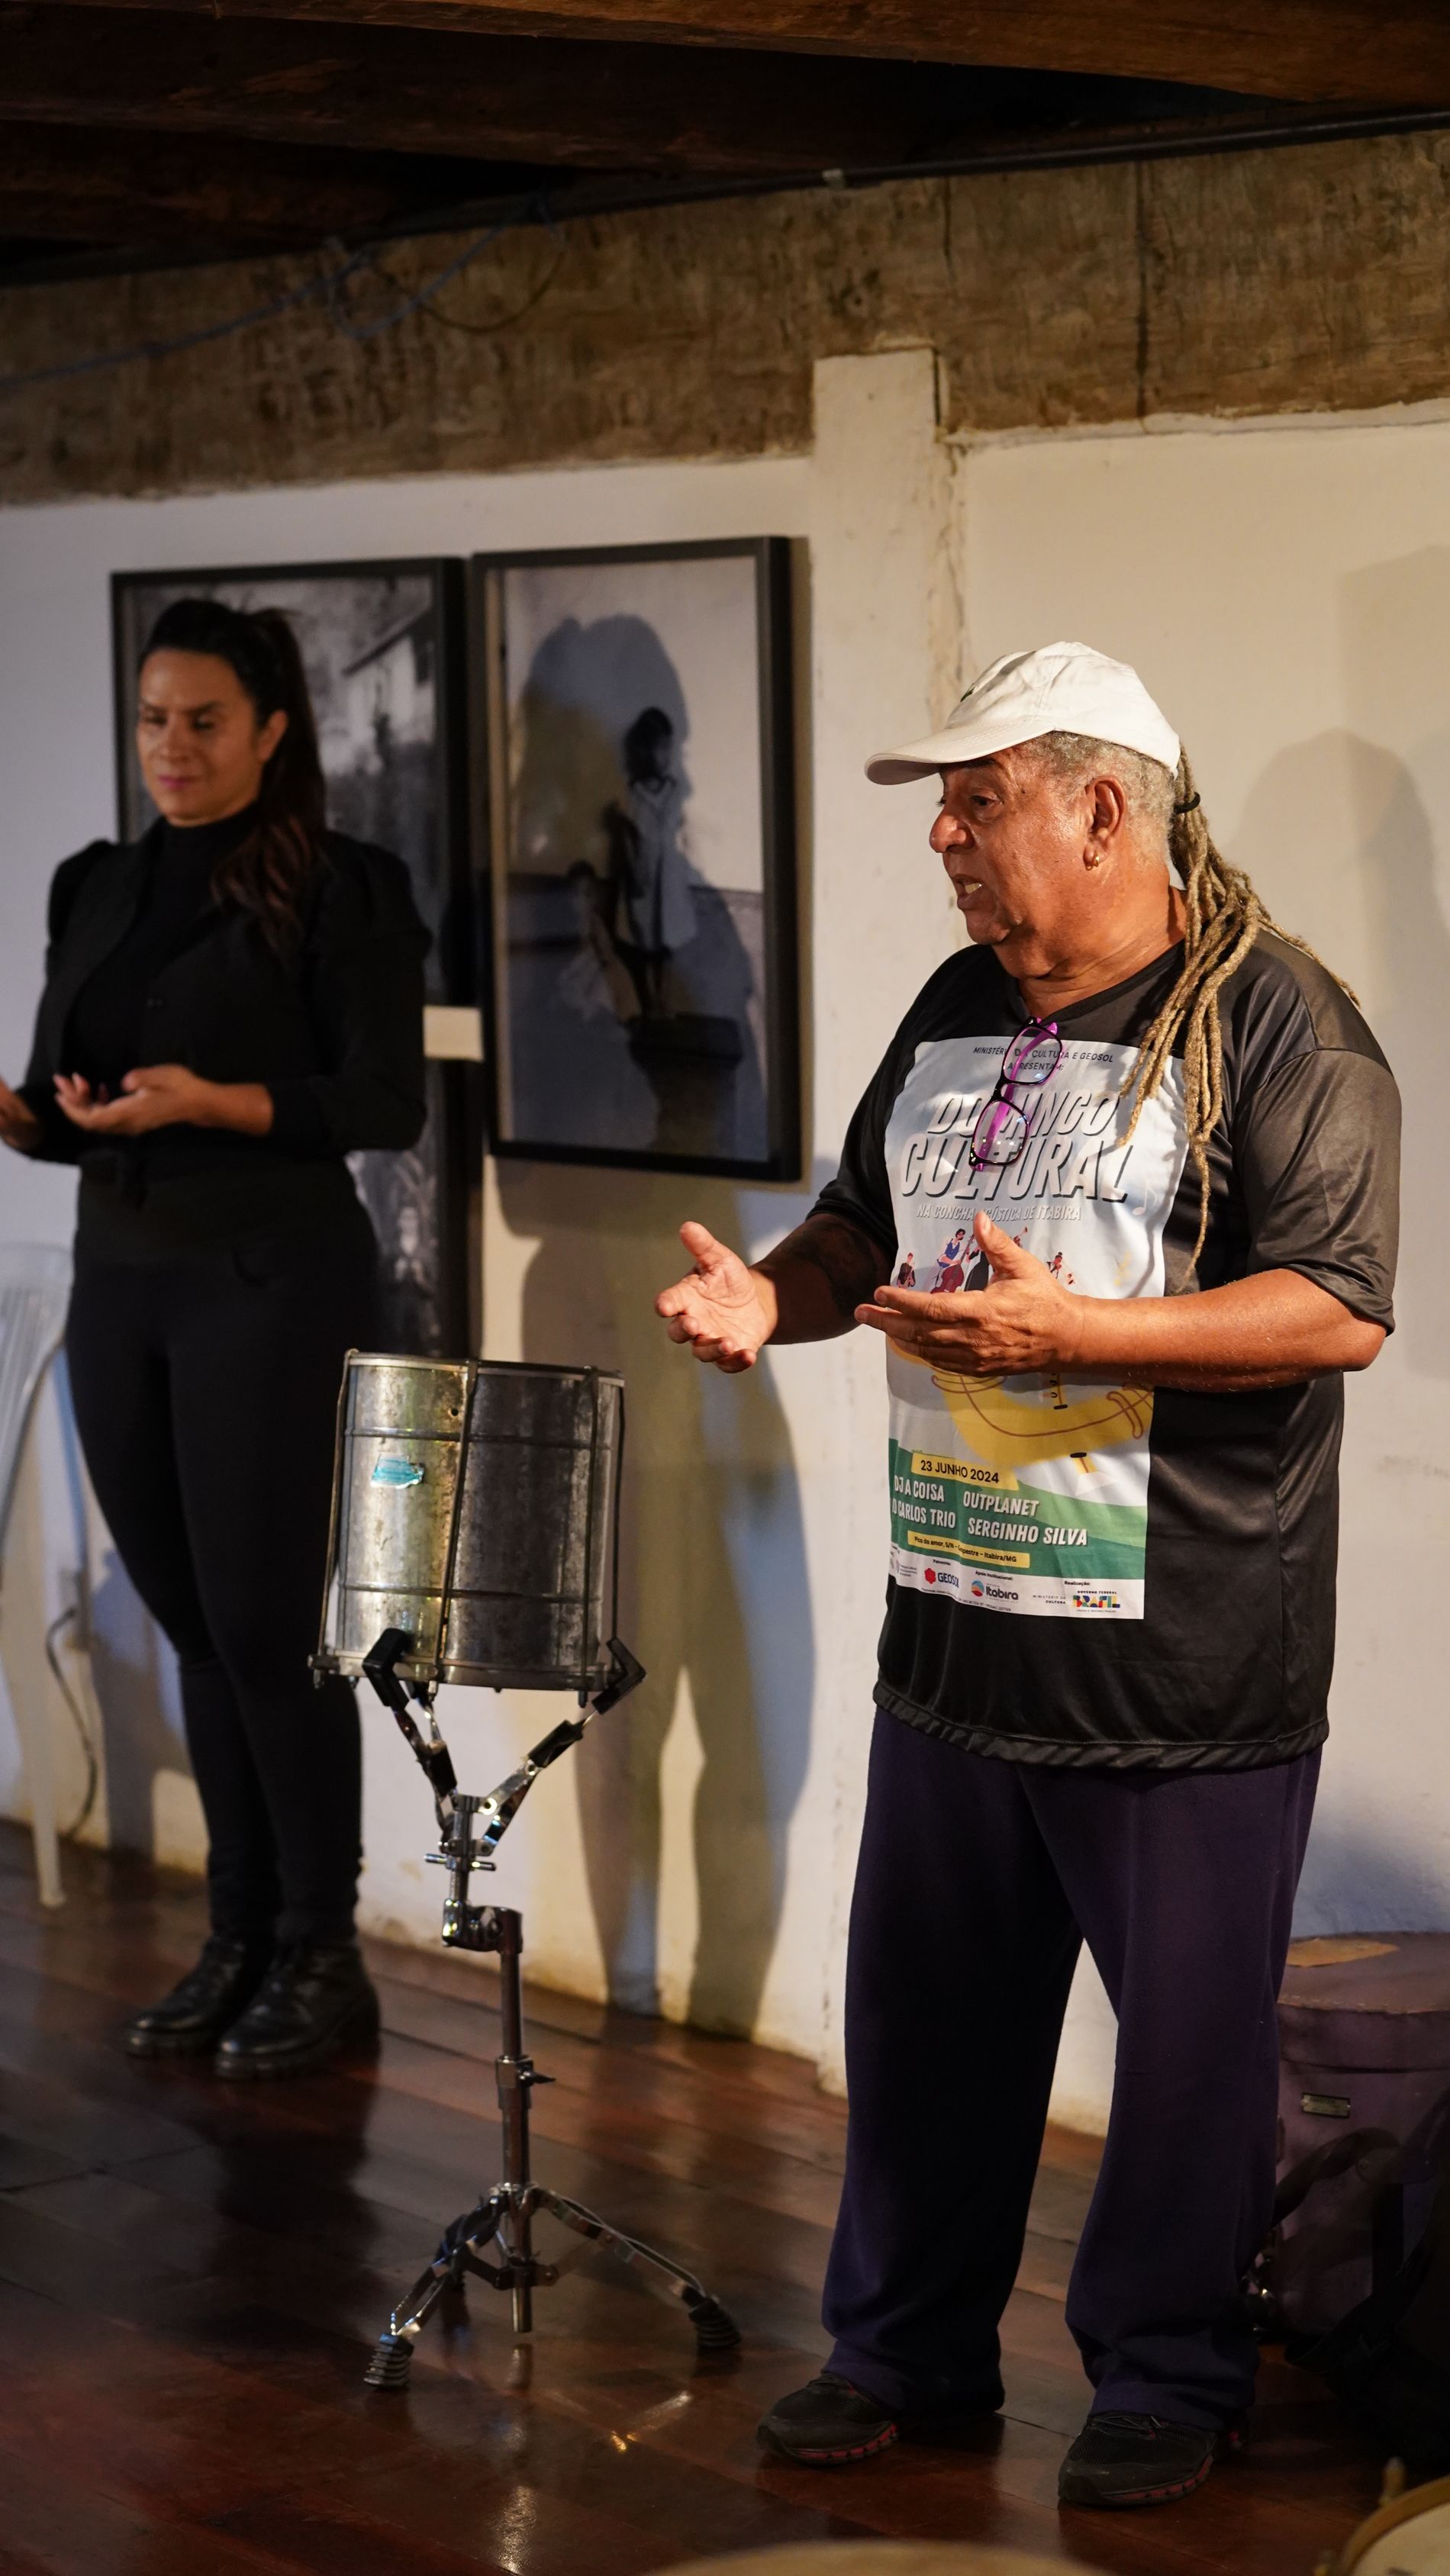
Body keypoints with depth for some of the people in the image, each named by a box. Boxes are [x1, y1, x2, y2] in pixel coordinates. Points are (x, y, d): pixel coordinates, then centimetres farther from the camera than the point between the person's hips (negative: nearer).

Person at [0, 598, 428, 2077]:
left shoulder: (338, 893, -6)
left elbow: (389, 1105, -11)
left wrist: (209, 1101, -22)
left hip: (273, 1288, -6)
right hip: (119, 1285, 6)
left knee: (263, 1621, -4)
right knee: (190, 1623, 9)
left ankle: (321, 1954, 10)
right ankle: (238, 1939, 20)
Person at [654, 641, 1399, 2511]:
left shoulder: (1275, 1022, -12)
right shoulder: (958, 1010, 12)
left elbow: (1338, 1308, -19)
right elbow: (866, 1217, 23)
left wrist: (1068, 1331, -26)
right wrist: (776, 1294, 1)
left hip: (1184, 1658, -7)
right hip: (959, 1628, 7)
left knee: (1190, 2039, 7)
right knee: (926, 2008, 15)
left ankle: (1168, 2375, 25)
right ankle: (907, 2351, 31)